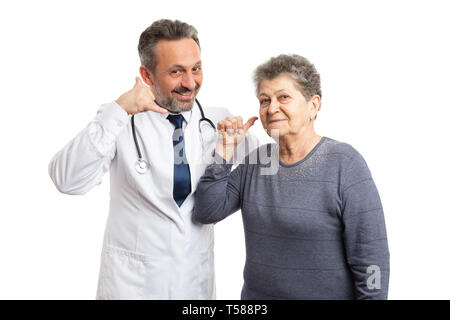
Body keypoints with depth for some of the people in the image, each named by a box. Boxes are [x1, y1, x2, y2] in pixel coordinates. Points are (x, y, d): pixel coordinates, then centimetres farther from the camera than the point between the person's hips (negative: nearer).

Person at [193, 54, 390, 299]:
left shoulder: (345, 164, -15)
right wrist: (224, 152, -9)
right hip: (255, 293, 5)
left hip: (328, 293, -5)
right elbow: (206, 213, -3)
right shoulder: (255, 162, 2)